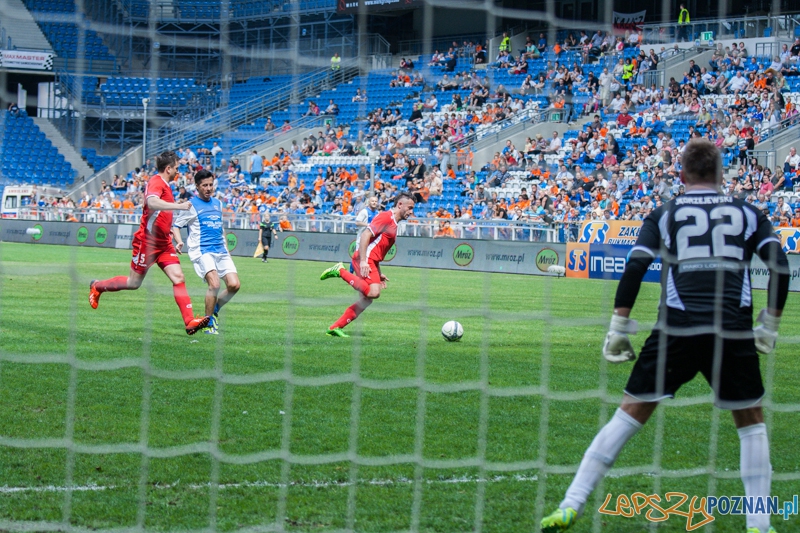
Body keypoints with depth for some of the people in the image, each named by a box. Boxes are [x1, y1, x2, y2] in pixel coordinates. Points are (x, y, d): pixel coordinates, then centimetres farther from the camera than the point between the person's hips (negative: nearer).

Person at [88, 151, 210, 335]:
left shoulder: (165, 185, 14)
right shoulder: (156, 182, -16)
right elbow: (152, 202, -38)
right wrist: (178, 206, -43)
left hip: (163, 243, 9)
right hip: (147, 242, -9)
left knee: (178, 278, -6)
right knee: (134, 283, 3)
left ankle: (189, 320, -14)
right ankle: (97, 287, 26)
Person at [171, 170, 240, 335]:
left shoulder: (217, 203, 17)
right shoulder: (191, 205, 0)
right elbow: (175, 225, 0)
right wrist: (179, 241, -18)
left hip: (220, 250, 6)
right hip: (201, 251, -6)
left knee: (234, 285, -8)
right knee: (214, 284, -24)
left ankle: (214, 310, 18)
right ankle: (209, 324, -9)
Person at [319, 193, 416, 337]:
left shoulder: (393, 223, 23)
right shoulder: (386, 217, -7)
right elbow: (366, 235, -17)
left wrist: (379, 274, 25)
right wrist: (363, 261, -25)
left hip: (370, 262, 10)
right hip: (365, 259, -10)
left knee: (366, 300, 6)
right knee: (373, 292, -26)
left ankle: (335, 328, 9)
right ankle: (340, 271, -13)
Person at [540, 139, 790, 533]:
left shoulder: (664, 214, 13)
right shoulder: (748, 214, 14)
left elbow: (634, 268, 2)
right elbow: (780, 267, 4)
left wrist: (618, 329, 5)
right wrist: (769, 327, 13)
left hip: (676, 329, 0)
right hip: (734, 331, 0)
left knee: (630, 414, 7)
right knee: (751, 422, 18)